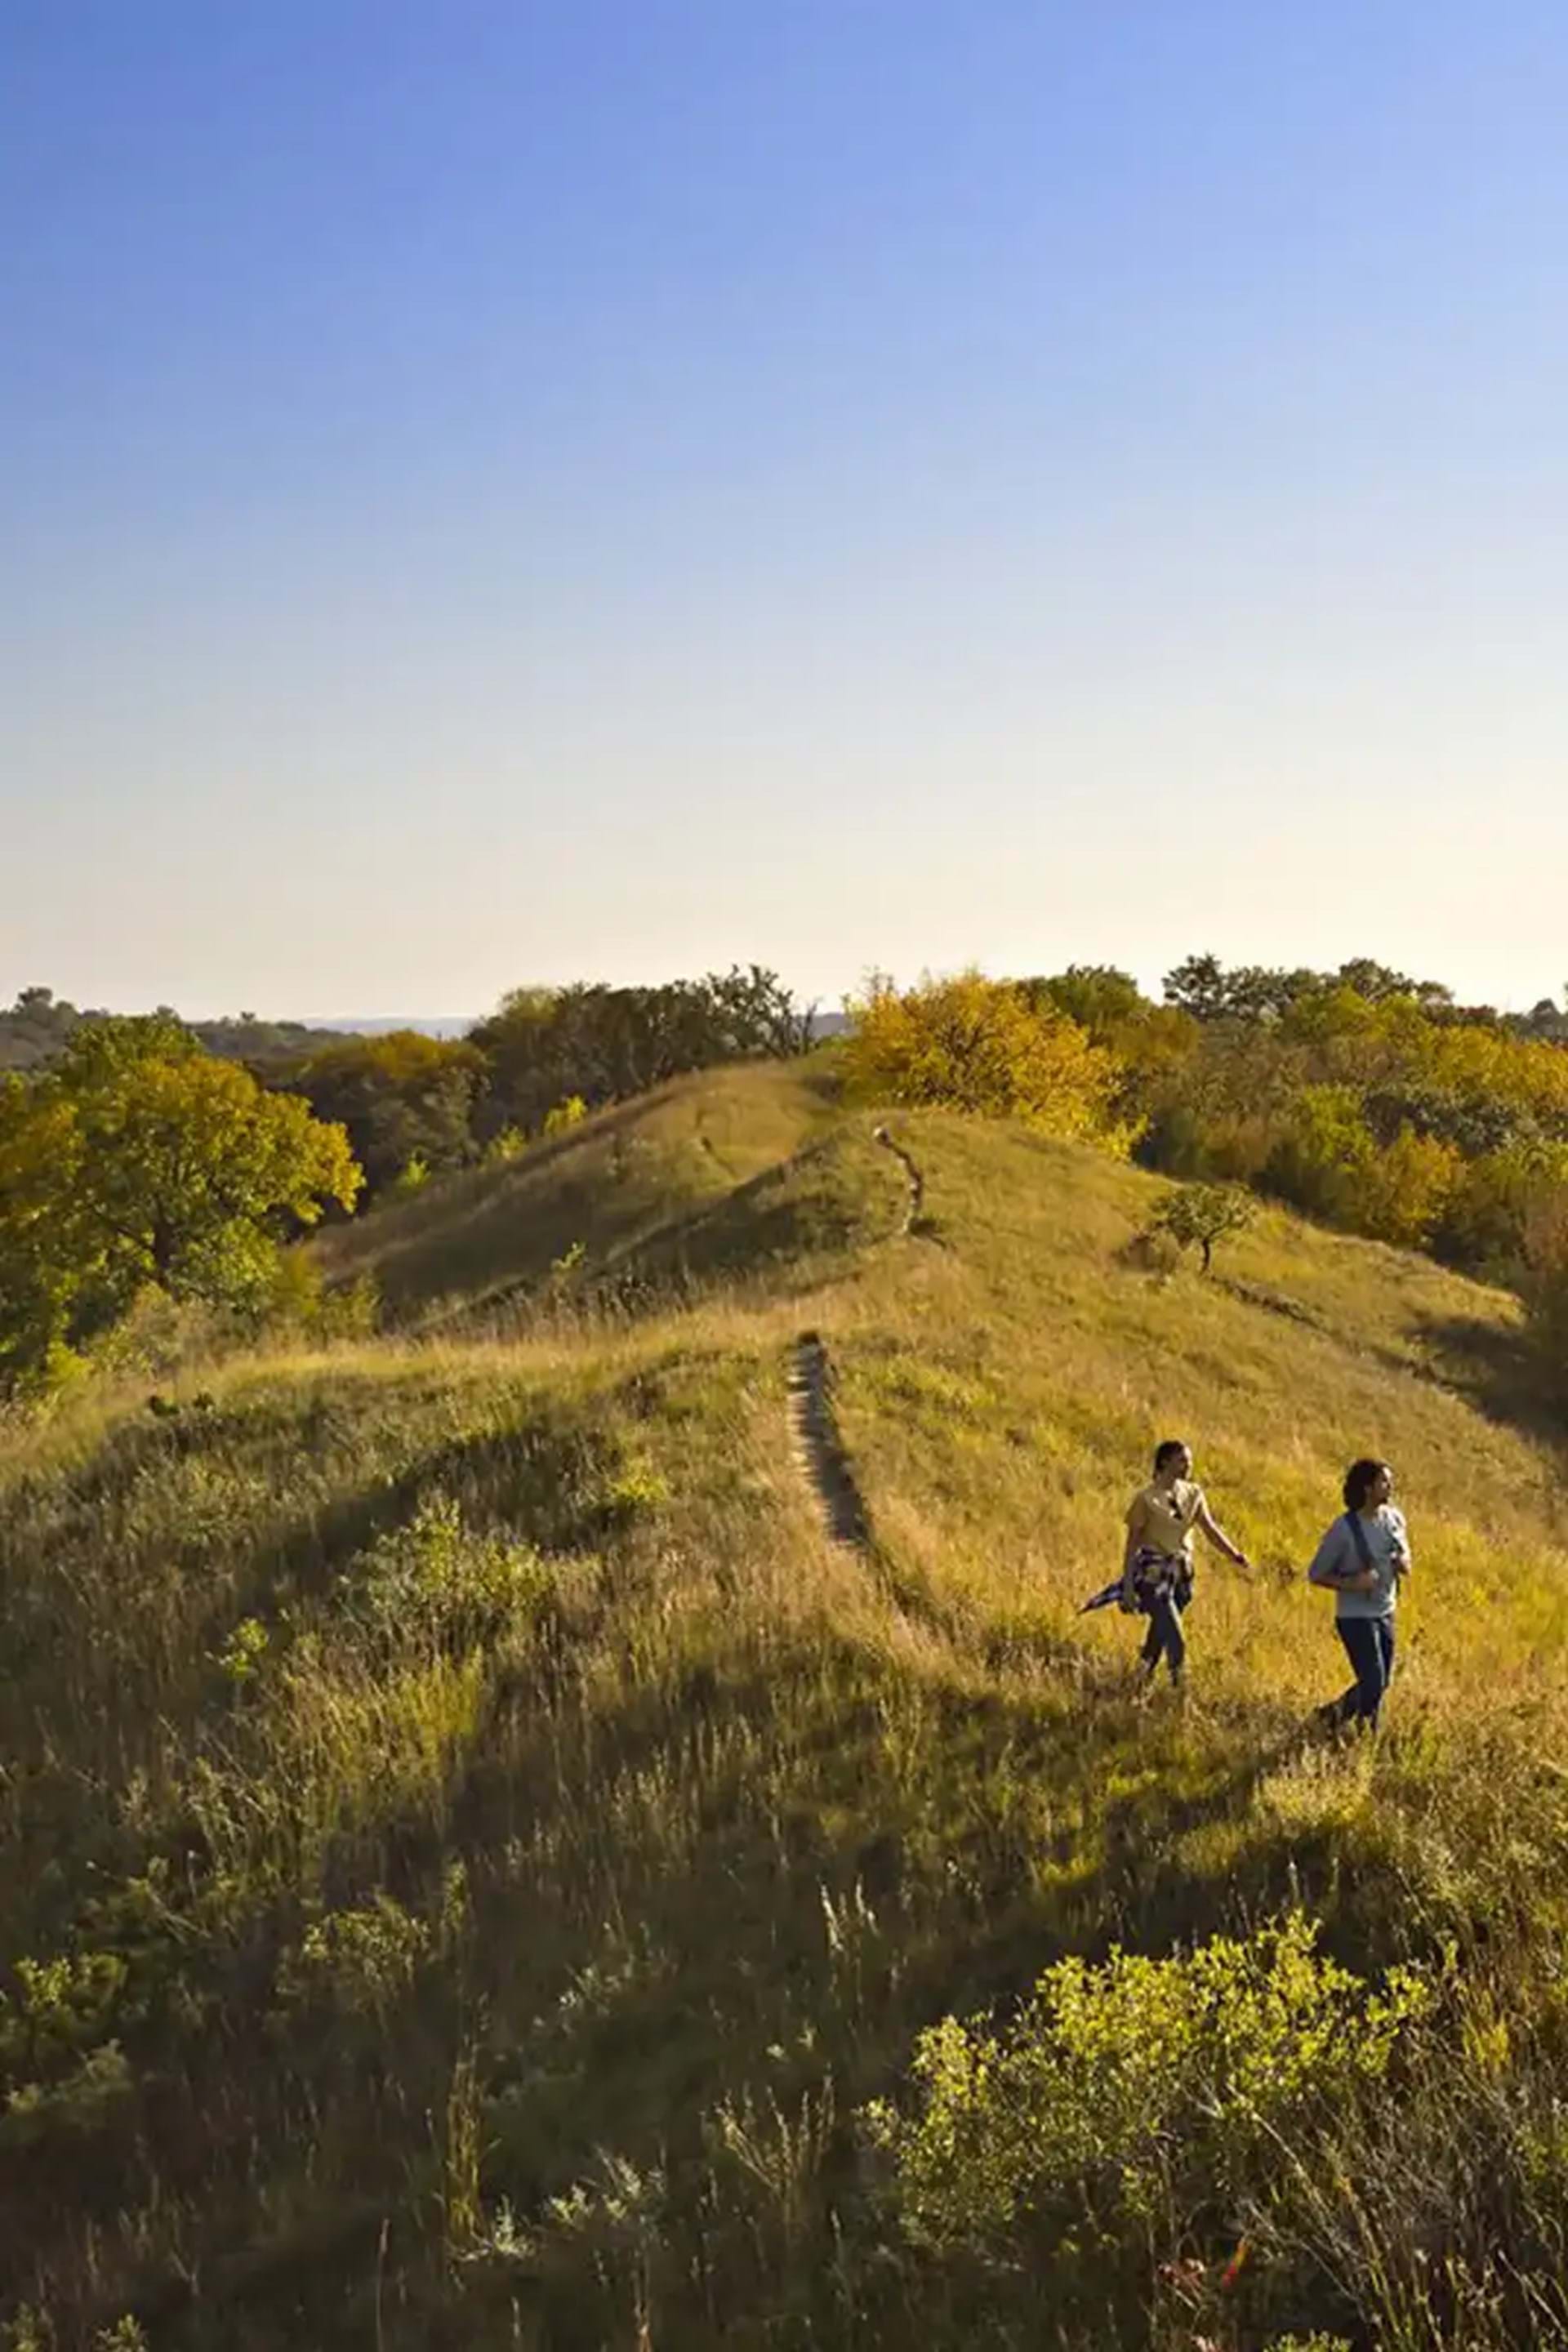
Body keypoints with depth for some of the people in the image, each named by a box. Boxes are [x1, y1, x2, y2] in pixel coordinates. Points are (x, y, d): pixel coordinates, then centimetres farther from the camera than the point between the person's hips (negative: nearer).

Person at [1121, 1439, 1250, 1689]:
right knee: (1176, 1639, -12)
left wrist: (1234, 1555, -15)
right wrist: (1128, 1585, -13)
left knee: (1160, 1633, 15)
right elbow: (1133, 1542, -10)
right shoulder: (1147, 1498, -11)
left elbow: (1210, 1529, 0)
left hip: (1180, 1572, 6)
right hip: (1153, 1573, -6)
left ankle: (1144, 1680, 29)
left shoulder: (1193, 1494, 6)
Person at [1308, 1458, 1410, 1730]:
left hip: (1385, 1613, 7)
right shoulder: (1344, 1529, -18)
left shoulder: (1394, 1519, -1)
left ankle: (1332, 1714, 36)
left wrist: (1404, 1563, -9)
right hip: (1355, 1617, -7)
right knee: (1373, 1682, -10)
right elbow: (1316, 1574, -11)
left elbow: (1404, 1557, 15)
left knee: (1382, 1683, 16)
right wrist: (1351, 1584, -25)